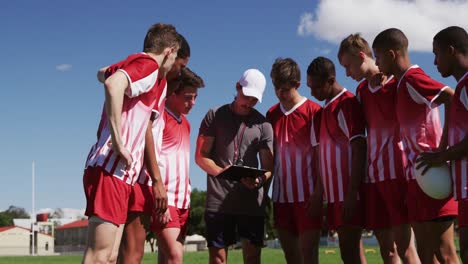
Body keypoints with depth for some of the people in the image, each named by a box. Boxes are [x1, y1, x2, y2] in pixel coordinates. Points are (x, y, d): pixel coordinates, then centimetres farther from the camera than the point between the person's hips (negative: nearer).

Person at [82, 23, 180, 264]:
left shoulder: (130, 63, 19)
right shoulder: (149, 66, -7)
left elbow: (103, 73, 42)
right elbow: (113, 84, -28)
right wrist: (118, 143, -25)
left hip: (117, 173, 9)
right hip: (112, 170, -9)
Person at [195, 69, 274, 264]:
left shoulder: (263, 124, 12)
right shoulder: (215, 116, 8)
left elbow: (268, 166, 8)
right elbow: (201, 156, 5)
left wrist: (260, 180, -16)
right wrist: (220, 171, -16)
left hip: (252, 200, 1)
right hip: (218, 200, -1)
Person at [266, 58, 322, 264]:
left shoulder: (313, 111, -4)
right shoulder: (272, 114, 11)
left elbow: (320, 155, -6)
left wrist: (318, 196, -11)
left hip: (307, 195, -5)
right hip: (281, 196, 5)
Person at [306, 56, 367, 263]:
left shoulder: (346, 104, -10)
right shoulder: (327, 108, 18)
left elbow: (359, 150, -16)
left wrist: (352, 193, -21)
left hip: (348, 193, -9)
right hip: (336, 193, 9)